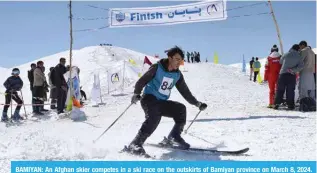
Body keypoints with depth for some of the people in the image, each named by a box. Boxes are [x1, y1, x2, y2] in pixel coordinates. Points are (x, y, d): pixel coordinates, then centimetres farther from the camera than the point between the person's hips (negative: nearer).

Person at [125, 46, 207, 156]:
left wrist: (197, 103, 13)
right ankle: (135, 144, -33)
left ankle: (175, 136, 7)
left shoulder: (177, 75, 5)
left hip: (162, 102, 6)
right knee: (154, 117, -31)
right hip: (149, 98, -6)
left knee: (180, 109, -10)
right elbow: (141, 81, -10)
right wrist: (136, 94, -26)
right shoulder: (157, 68, -10)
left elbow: (185, 92, 15)